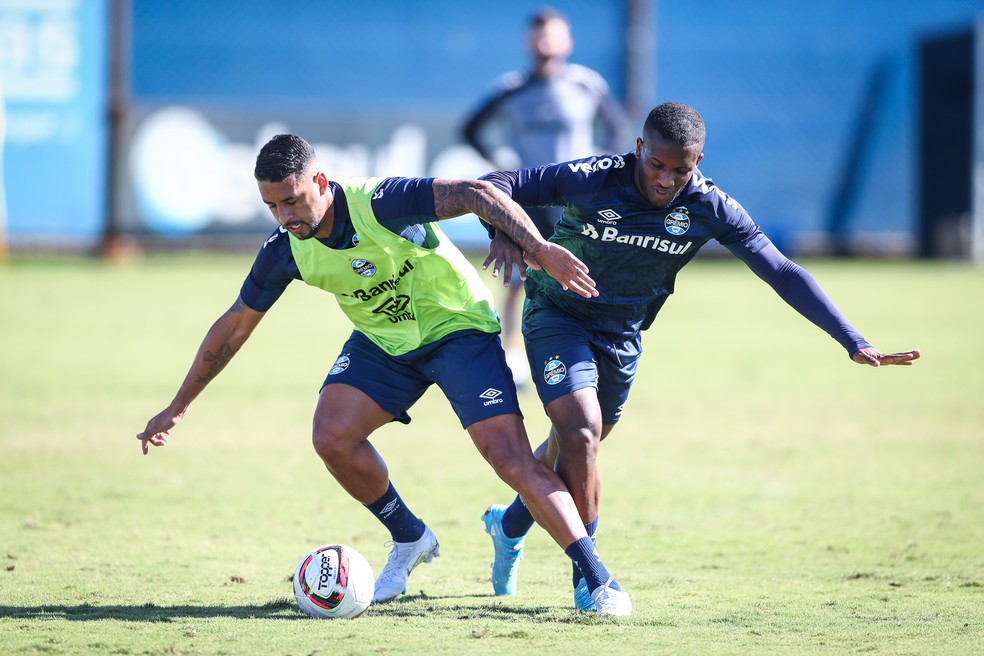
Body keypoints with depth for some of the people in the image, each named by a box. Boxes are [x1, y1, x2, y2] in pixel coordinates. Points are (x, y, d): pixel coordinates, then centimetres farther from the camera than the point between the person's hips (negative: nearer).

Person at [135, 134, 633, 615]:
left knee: (512, 461, -18)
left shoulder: (378, 203, -30)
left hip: (457, 327, -6)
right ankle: (409, 540, 10)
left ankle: (600, 582, -12)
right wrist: (177, 407, 7)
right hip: (382, 340, 6)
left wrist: (541, 250, -45)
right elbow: (234, 326, 2)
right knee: (331, 436, -15)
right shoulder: (284, 252, -12)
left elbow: (475, 194, -33)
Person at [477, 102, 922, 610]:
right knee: (581, 430, -22)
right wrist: (503, 230, -46)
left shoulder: (708, 209, -19)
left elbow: (781, 271, -16)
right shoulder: (592, 181, -28)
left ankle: (510, 526, 47)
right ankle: (587, 576, -9)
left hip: (622, 334, 4)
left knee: (572, 449, 16)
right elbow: (495, 185, -23)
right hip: (557, 316, -4)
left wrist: (854, 343, -22)